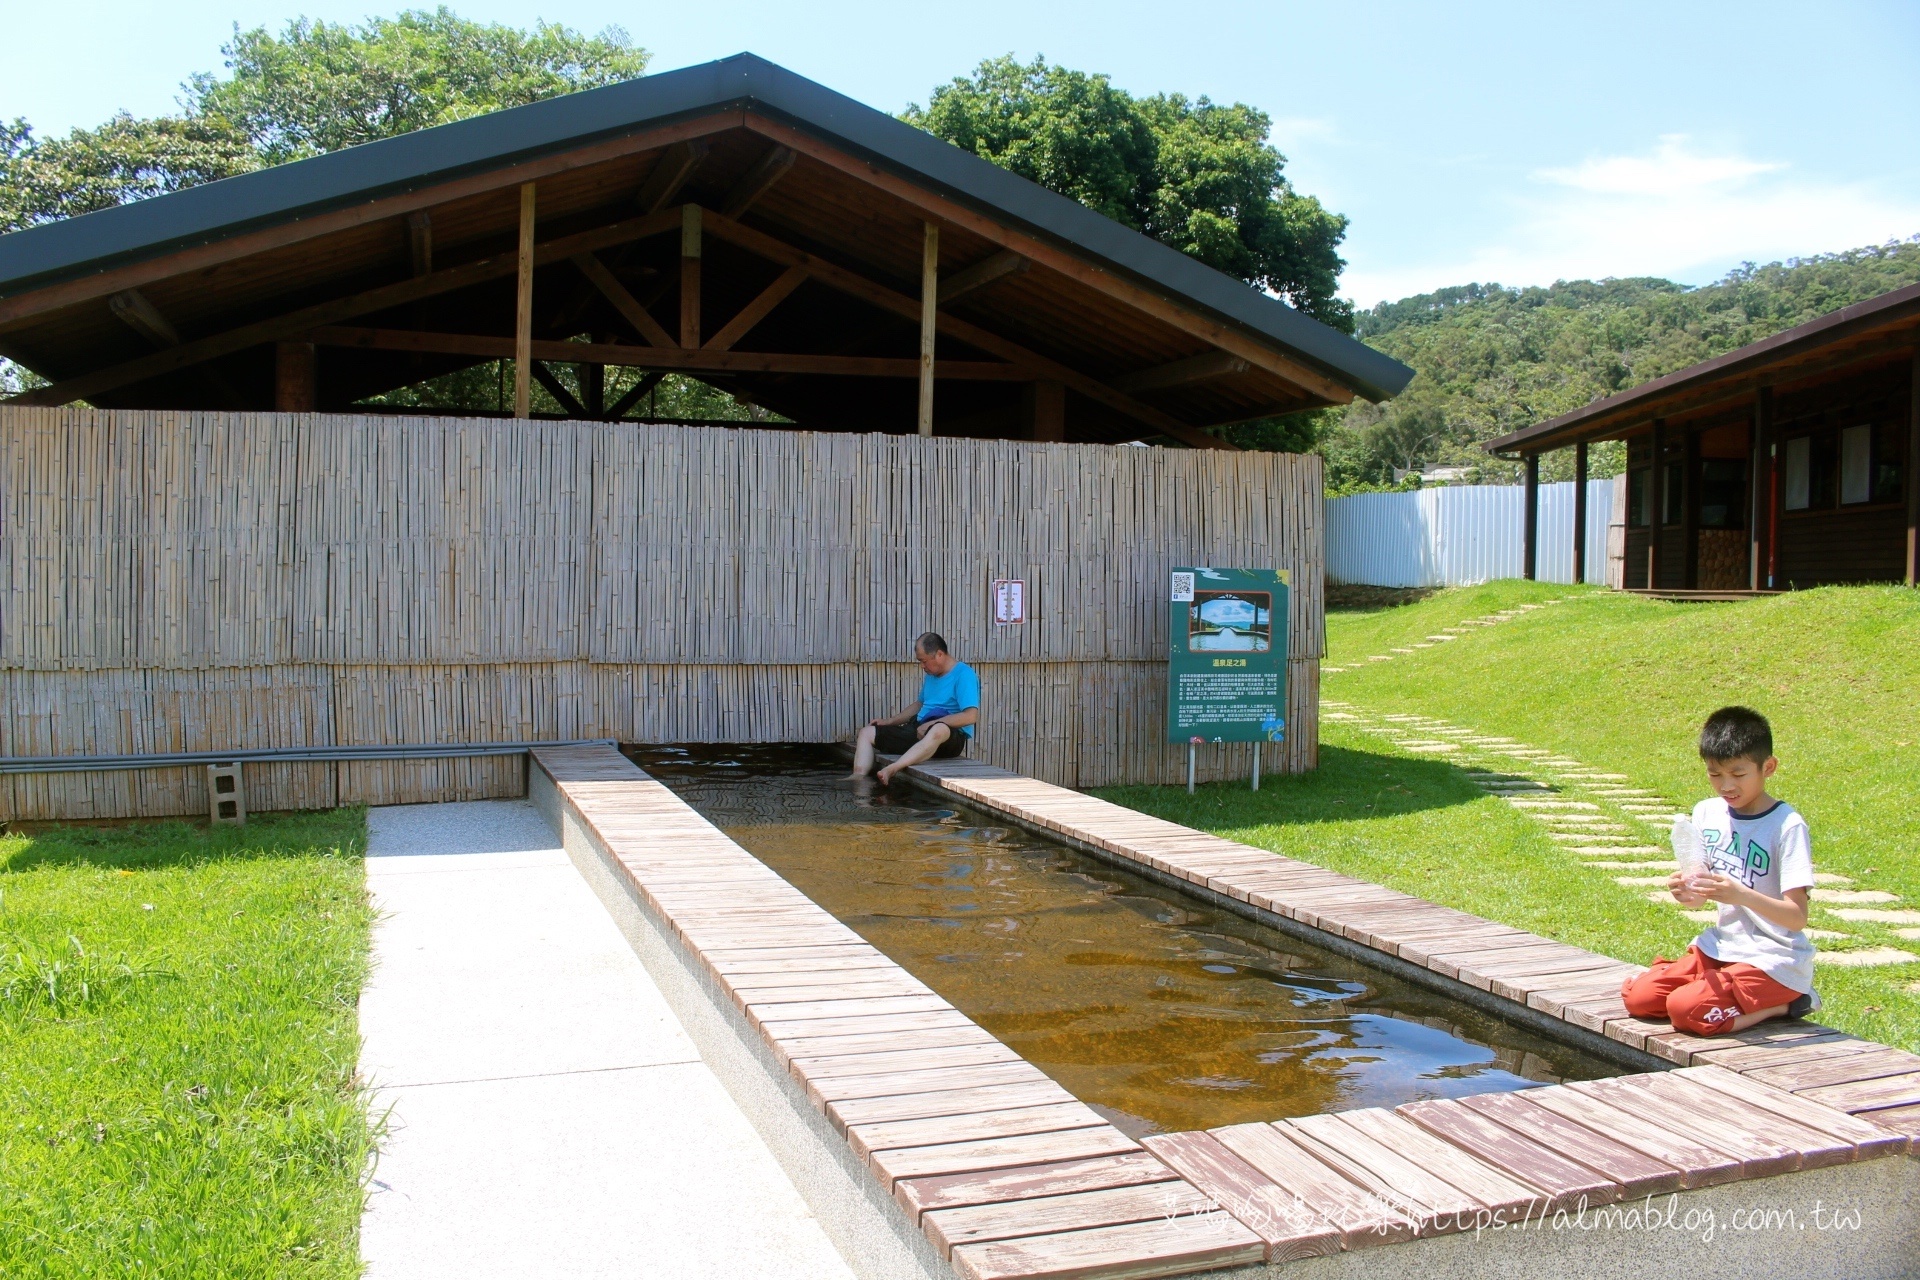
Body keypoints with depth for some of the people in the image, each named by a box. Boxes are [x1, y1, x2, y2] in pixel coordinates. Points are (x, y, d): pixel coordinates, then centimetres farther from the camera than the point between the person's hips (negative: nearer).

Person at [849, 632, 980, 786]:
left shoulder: (964, 675, -11)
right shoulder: (931, 674, 16)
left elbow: (971, 716, -21)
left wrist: (930, 724, -20)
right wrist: (889, 721, 17)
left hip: (952, 735, -9)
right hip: (919, 730, 9)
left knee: (938, 730, -45)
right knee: (867, 733, 3)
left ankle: (890, 770, -57)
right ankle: (858, 779, -22)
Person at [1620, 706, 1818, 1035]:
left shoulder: (1787, 826, -14)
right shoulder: (1707, 813, 4)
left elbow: (1797, 917, -19)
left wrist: (1741, 895, -36)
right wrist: (1687, 892, -13)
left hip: (1773, 961, -7)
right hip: (1721, 947, 7)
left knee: (1686, 1009, -25)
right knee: (1638, 997, -9)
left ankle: (1784, 1004, -1)